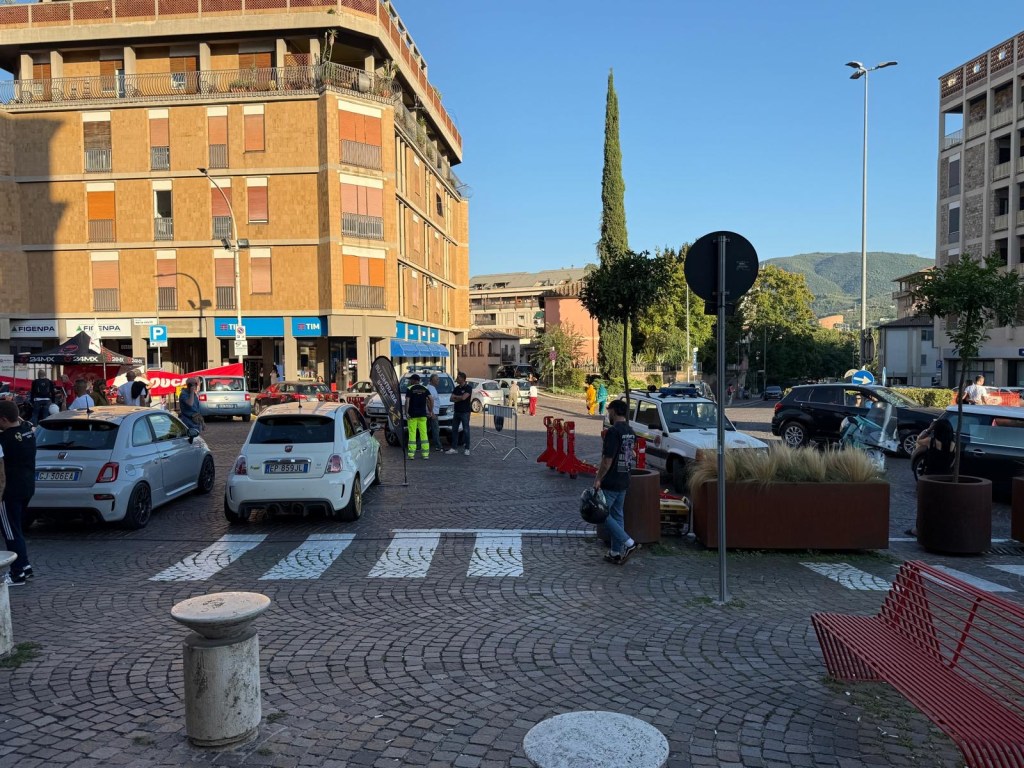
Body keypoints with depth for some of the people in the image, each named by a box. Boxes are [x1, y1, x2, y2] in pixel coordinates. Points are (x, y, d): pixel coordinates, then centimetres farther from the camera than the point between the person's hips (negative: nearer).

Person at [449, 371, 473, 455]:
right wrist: (460, 398, -11)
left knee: (465, 430, -1)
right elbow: (452, 399, 5)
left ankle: (467, 449, 5)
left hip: (465, 412, -6)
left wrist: (455, 397, -4)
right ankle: (453, 448, 11)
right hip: (457, 412, 6)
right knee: (454, 430, 6)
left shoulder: (468, 388, -8)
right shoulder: (456, 388, 12)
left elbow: (463, 397, -20)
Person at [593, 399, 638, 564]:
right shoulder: (630, 432, 9)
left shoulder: (613, 431, -19)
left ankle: (627, 542, -4)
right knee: (617, 515, 14)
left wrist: (598, 479, -14)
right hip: (624, 482, 9)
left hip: (610, 483, -9)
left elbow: (607, 460, -22)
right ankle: (616, 552, 18)